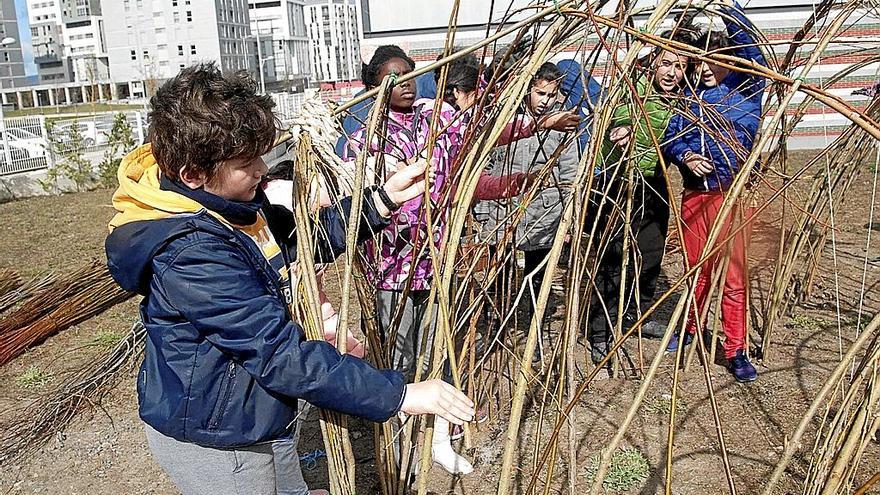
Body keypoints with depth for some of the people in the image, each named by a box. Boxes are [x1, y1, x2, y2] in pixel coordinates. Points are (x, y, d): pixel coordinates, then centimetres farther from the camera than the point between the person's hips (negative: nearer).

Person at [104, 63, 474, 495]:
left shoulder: (229, 200, -5)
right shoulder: (193, 256, -33)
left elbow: (301, 239, 9)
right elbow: (281, 355, -34)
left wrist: (383, 200, -2)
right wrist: (400, 395, -31)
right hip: (211, 446, -8)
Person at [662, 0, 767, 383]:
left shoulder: (746, 89, 1)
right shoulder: (690, 98, 12)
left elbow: (754, 53, -17)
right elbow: (670, 139, 11)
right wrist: (684, 157, -11)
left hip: (732, 194, -4)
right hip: (694, 194, 4)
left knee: (733, 274, -2)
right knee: (696, 269, 15)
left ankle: (736, 351, 7)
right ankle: (691, 329, 34)